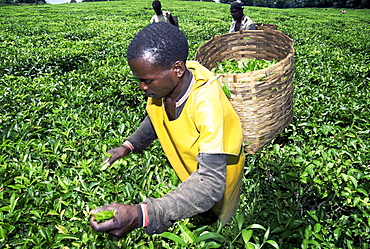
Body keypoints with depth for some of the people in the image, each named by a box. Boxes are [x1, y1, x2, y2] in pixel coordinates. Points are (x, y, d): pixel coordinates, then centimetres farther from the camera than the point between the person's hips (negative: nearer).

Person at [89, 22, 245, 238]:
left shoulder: (206, 104, -42)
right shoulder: (165, 82, -22)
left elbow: (211, 182, -48)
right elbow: (155, 119, 2)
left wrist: (140, 215, -58)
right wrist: (129, 146, -14)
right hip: (186, 172, 5)